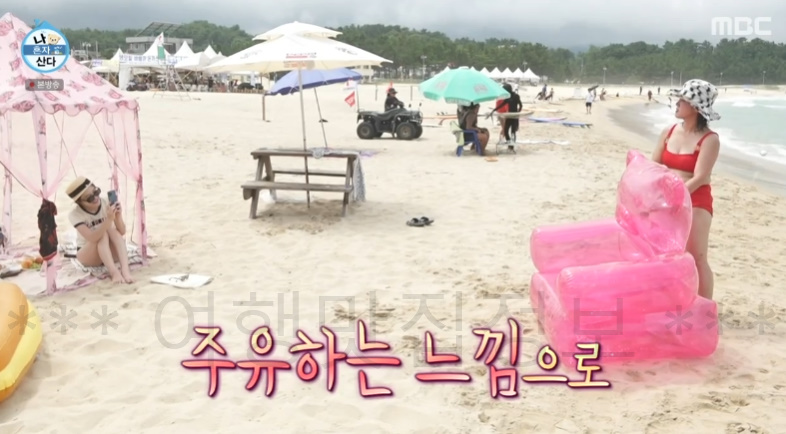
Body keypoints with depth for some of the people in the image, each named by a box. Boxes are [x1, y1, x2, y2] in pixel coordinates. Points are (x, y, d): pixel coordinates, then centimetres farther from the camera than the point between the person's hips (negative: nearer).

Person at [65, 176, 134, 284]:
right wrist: (109, 219, -47)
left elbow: (122, 232, -17)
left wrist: (118, 217, -37)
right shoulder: (75, 214, -20)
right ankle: (114, 272, -43)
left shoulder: (107, 204, -14)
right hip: (88, 256, -2)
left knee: (113, 230, -29)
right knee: (103, 234, -31)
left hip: (111, 253, 2)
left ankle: (125, 269, -44)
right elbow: (92, 238, -35)